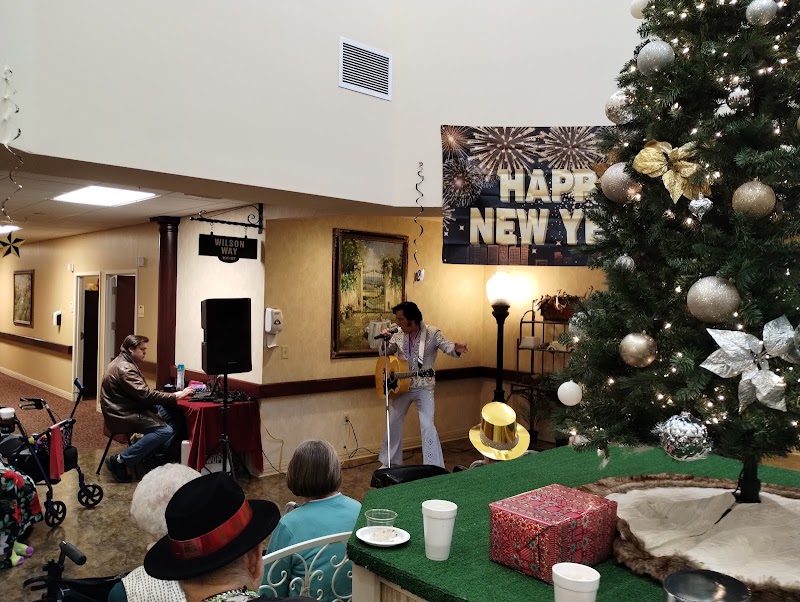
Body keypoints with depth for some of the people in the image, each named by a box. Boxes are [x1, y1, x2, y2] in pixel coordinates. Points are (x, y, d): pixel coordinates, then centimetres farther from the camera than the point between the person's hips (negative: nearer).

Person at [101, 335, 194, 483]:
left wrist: (173, 395, -1)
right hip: (123, 416, -10)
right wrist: (176, 396, -22)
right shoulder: (124, 369, -20)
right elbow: (145, 395, -26)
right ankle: (120, 461, -15)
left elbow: (142, 393, 12)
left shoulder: (125, 363, 13)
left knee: (173, 416, -2)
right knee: (165, 431, -23)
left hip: (129, 408, 10)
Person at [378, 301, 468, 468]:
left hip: (424, 387, -5)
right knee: (393, 422, 14)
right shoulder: (398, 334, 0)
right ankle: (390, 462, 33)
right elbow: (385, 354, 10)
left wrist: (456, 349, -46)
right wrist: (385, 341, -12)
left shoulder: (432, 333, -12)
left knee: (427, 425, -12)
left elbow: (446, 346, -22)